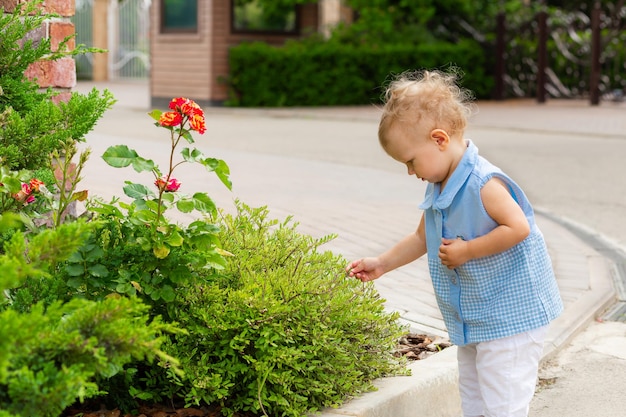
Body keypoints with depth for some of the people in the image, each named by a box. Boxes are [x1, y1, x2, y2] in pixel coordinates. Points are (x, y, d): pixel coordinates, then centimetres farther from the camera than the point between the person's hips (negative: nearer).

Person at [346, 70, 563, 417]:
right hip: (473, 317, 10)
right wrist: (381, 264, 14)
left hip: (510, 313, -10)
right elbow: (423, 238, 19)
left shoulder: (483, 184, -23)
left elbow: (518, 228, -30)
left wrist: (466, 250, -23)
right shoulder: (438, 188, 7)